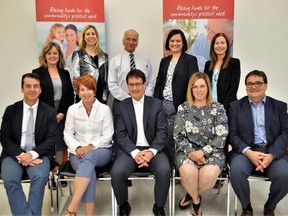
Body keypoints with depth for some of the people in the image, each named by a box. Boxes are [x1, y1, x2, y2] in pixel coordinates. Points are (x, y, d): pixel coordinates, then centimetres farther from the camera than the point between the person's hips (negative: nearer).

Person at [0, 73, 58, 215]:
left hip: (39, 154, -1)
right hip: (14, 154, 1)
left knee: (40, 177, -32)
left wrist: (32, 154, -18)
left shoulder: (49, 111, 5)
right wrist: (20, 155, -15)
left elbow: (51, 139, -2)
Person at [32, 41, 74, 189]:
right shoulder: (38, 73, 2)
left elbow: (71, 96, 9)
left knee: (61, 145, 3)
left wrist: (63, 113, -4)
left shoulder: (65, 73, 13)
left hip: (62, 116, 3)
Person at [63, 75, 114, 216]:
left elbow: (107, 135, -2)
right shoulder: (72, 109, 7)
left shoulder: (104, 109, 2)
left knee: (89, 157, -38)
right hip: (78, 152, 1)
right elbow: (68, 134, 5)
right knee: (89, 170, -34)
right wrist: (77, 148, -14)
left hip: (101, 151, -1)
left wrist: (91, 147, -17)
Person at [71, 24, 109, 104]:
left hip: (101, 98, 3)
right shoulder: (77, 55, 3)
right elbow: (75, 78, -2)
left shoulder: (104, 56, 13)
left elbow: (106, 79, 13)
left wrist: (105, 98, 5)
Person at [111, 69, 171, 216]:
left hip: (152, 149, 0)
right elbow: (121, 134, -1)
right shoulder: (121, 107, 9)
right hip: (130, 150, 0)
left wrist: (151, 151, -17)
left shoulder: (156, 104, 8)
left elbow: (162, 132, 1)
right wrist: (135, 153, -18)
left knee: (164, 170, -29)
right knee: (117, 172, -27)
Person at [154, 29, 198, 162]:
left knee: (171, 139, -1)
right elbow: (158, 83, 15)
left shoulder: (190, 60, -1)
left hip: (179, 106, -5)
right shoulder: (164, 61, 16)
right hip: (162, 104, 5)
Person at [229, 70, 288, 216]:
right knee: (237, 170, -32)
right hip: (245, 151, -1)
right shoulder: (235, 106, 10)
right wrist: (248, 152, -17)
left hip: (274, 152, 1)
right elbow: (232, 134, 1)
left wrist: (271, 155, -16)